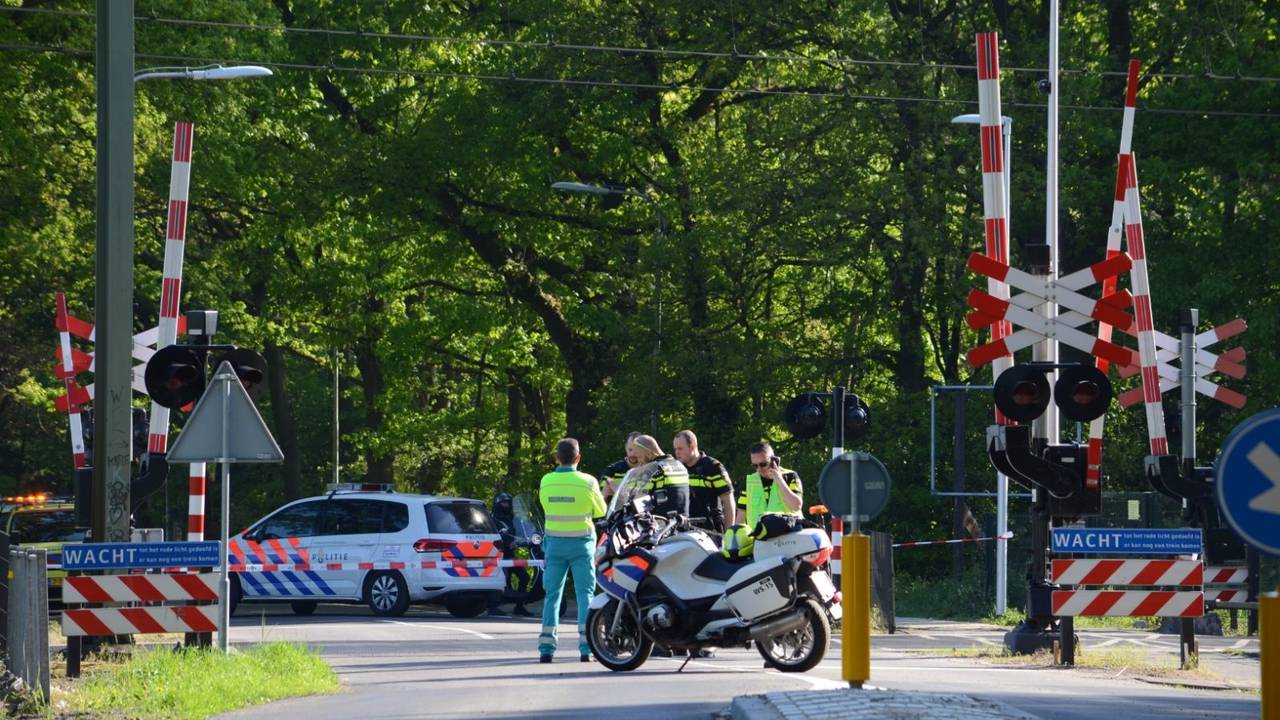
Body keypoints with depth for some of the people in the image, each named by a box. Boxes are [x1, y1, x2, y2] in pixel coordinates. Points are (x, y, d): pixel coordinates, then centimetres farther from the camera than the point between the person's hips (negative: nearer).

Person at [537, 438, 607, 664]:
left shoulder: (546, 482, -3)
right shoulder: (587, 482, -9)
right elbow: (600, 511, 4)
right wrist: (602, 494, 23)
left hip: (554, 543, 2)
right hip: (581, 542, -2)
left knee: (552, 594, 8)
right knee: (585, 594, 2)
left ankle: (546, 649, 4)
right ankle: (586, 648, -6)